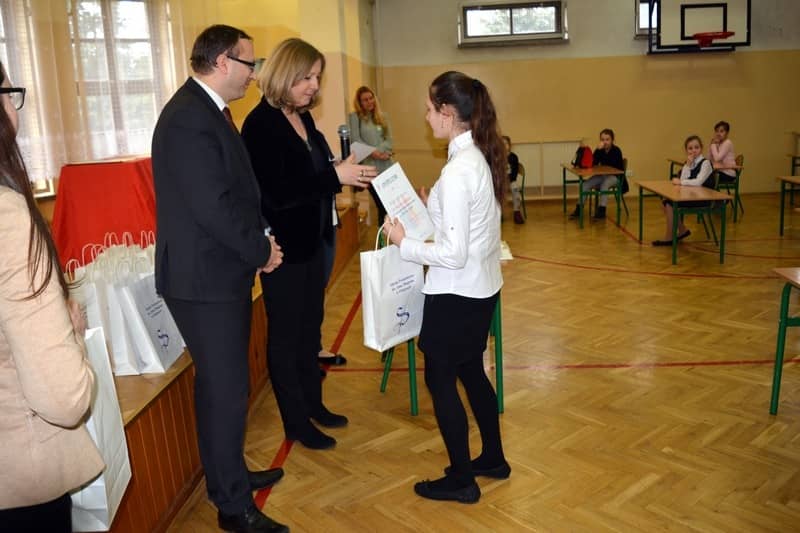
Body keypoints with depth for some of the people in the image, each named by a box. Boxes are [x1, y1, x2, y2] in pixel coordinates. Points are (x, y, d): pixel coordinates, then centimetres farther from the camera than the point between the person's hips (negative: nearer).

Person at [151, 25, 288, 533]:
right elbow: (213, 205, -25)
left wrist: (260, 238, 4)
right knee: (227, 389, 0)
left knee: (222, 384, 20)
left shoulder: (209, 110, 13)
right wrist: (261, 249, -12)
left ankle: (229, 474, 38)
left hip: (221, 271, 10)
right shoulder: (189, 117, -20)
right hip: (205, 278, -10)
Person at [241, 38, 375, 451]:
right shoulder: (261, 123, -18)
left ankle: (313, 403, 36)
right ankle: (295, 423, 21)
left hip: (312, 239, 8)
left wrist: (349, 172, 1)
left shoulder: (303, 116, 7)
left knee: (310, 327, 19)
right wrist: (335, 176, -27)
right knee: (285, 334, 7)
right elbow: (275, 193, -26)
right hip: (283, 246, -8)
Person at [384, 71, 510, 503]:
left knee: (440, 380, 8)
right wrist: (432, 208, 9)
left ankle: (461, 480, 24)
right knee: (470, 372, 23)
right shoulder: (482, 156, 4)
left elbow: (453, 255, -25)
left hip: (457, 293, -9)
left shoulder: (458, 172, -25)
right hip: (481, 288, 9)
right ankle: (493, 459, 39)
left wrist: (404, 243, -14)